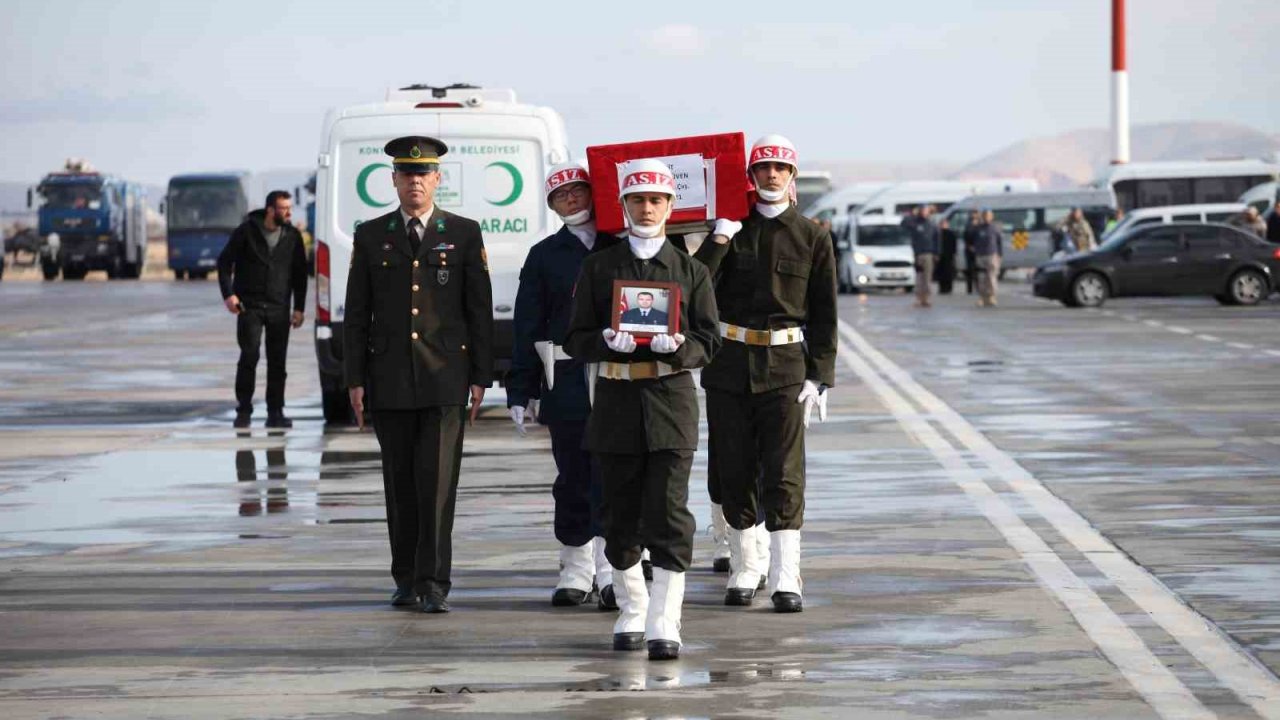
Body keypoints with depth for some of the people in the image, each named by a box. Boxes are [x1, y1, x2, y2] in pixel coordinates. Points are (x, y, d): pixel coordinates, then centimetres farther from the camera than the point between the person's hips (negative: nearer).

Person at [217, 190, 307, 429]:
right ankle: (243, 411, -1)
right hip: (250, 307, -3)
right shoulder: (247, 231, -3)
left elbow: (300, 273, 12)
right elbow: (224, 261, 2)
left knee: (277, 362, 2)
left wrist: (299, 308, 7)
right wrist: (228, 294, -9)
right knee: (249, 357, -9)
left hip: (279, 309, 3)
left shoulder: (292, 236, 6)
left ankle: (275, 412, 7)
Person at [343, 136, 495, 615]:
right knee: (400, 480, 6)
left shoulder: (464, 234, 4)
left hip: (445, 377, -2)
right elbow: (357, 313, 7)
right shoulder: (371, 236, 8)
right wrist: (355, 379, 2)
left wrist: (481, 377, -2)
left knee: (438, 479, -9)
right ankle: (407, 579, 15)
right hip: (390, 377, 2)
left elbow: (480, 309, 3)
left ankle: (434, 583, -9)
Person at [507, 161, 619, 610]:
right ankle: (576, 573, 16)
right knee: (573, 478, 7)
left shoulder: (622, 248, 8)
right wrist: (520, 392, 1)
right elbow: (528, 326, 6)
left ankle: (611, 574, -8)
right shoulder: (545, 256, 9)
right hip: (565, 381, 1)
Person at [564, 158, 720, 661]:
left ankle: (664, 625, -10)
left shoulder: (690, 271, 7)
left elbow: (708, 341, 4)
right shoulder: (598, 267, 7)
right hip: (616, 399, 1)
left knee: (669, 516, -9)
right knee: (621, 516, 8)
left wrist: (678, 347, -17)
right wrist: (607, 341, -16)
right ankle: (631, 613, 24)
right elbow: (575, 339, 5)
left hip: (672, 399, -1)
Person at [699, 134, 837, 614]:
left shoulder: (811, 239, 5)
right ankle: (744, 569, 17)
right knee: (733, 469, 6)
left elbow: (824, 316, 6)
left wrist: (819, 376, 0)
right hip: (729, 363, 1)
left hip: (785, 365, -1)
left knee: (784, 472, -6)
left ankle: (785, 578, -7)